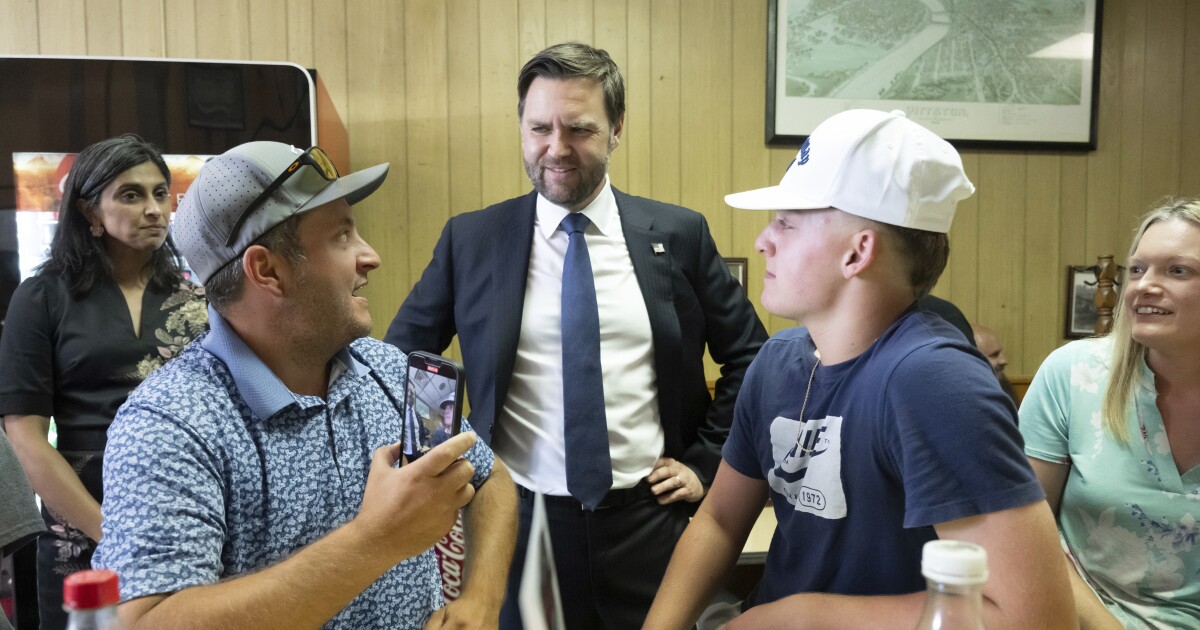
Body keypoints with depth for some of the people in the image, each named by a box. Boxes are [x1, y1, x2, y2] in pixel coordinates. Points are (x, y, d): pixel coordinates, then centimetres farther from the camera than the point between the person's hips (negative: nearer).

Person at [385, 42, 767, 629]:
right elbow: (402, 358, 8)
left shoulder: (679, 234, -2)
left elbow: (749, 356, 7)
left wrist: (706, 462, 3)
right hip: (520, 520, 0)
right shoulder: (470, 239, -2)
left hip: (647, 518, 0)